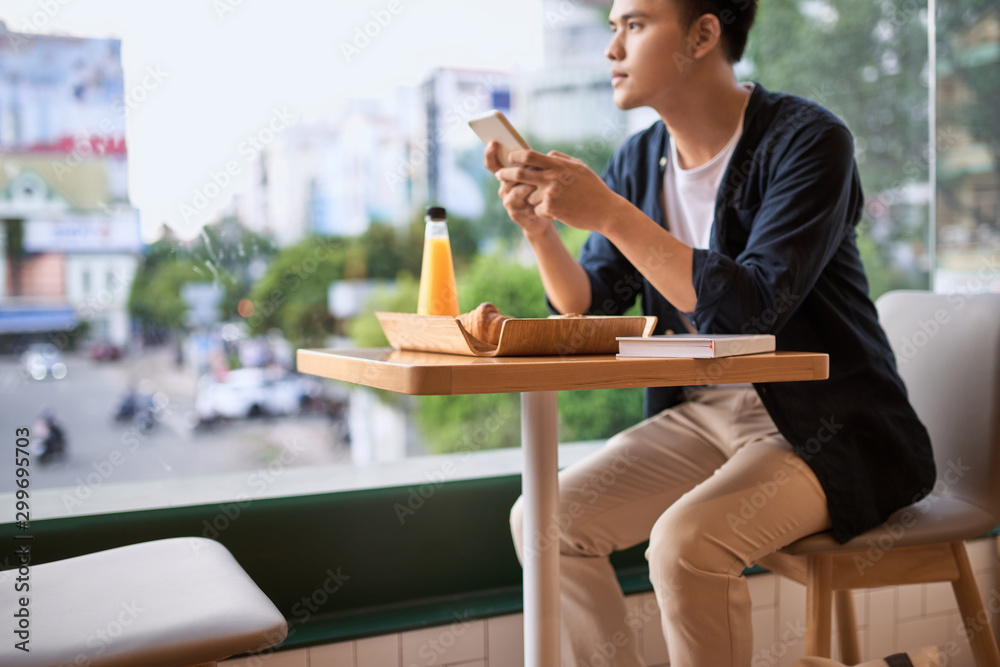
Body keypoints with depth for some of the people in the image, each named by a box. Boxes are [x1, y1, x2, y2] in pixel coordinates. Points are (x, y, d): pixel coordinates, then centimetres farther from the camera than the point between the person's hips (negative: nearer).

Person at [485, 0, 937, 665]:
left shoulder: (807, 139, -13)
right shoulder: (638, 160, 5)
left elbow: (756, 308, -25)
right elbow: (590, 311, 3)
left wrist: (609, 215, -28)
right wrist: (539, 225, -15)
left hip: (828, 424, -6)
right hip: (702, 414, 6)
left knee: (685, 540, -30)